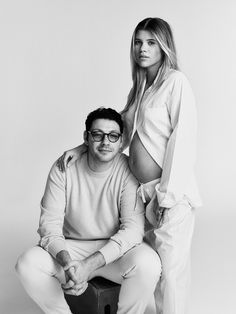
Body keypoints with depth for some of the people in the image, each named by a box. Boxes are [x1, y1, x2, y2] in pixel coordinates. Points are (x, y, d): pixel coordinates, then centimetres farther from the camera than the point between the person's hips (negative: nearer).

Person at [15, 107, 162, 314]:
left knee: (148, 263, -32)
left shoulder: (130, 171, -12)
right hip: (71, 248, 2)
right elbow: (50, 223, -11)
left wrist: (90, 265, -31)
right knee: (28, 263, -23)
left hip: (116, 250, -1)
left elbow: (133, 227, -19)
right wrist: (67, 262, -31)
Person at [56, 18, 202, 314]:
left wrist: (167, 195, -16)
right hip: (144, 190, 7)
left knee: (170, 266, 3)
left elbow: (182, 141, -14)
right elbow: (118, 130, 18)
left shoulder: (176, 82, -9)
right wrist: (82, 148, 5)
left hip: (171, 191, -7)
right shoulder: (139, 87, 14)